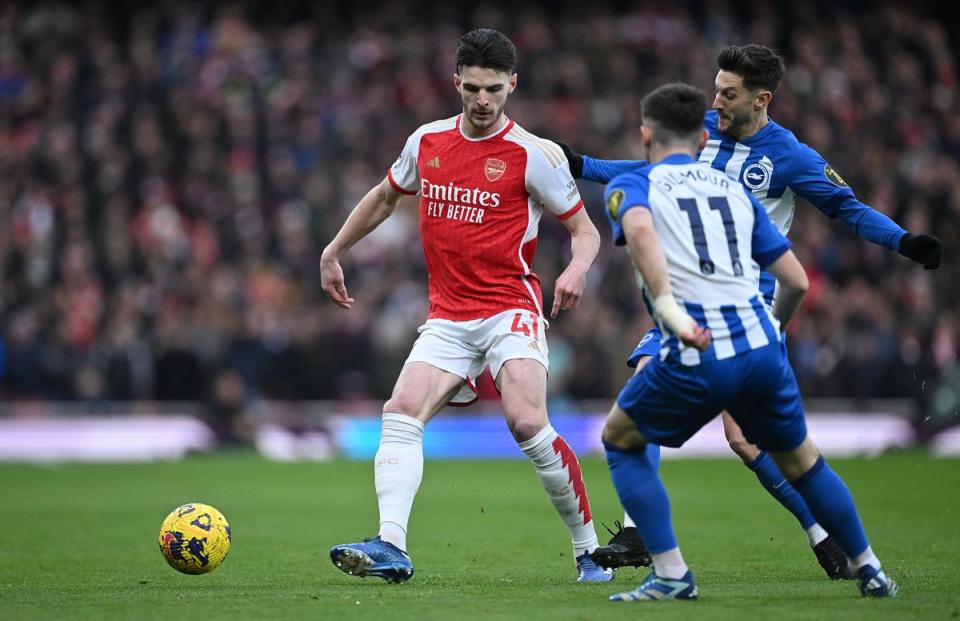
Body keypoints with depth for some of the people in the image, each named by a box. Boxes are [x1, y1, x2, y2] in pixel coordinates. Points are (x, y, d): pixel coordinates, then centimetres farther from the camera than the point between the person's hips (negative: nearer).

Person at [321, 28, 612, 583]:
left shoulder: (533, 155, -6)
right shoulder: (427, 142, 9)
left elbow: (585, 230, 0)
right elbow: (385, 197, 28)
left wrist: (577, 269, -22)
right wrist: (334, 253, 28)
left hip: (510, 308, -5)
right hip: (448, 317, 5)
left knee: (528, 422, -22)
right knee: (401, 414, -15)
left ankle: (591, 552, -8)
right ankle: (391, 547, -24)